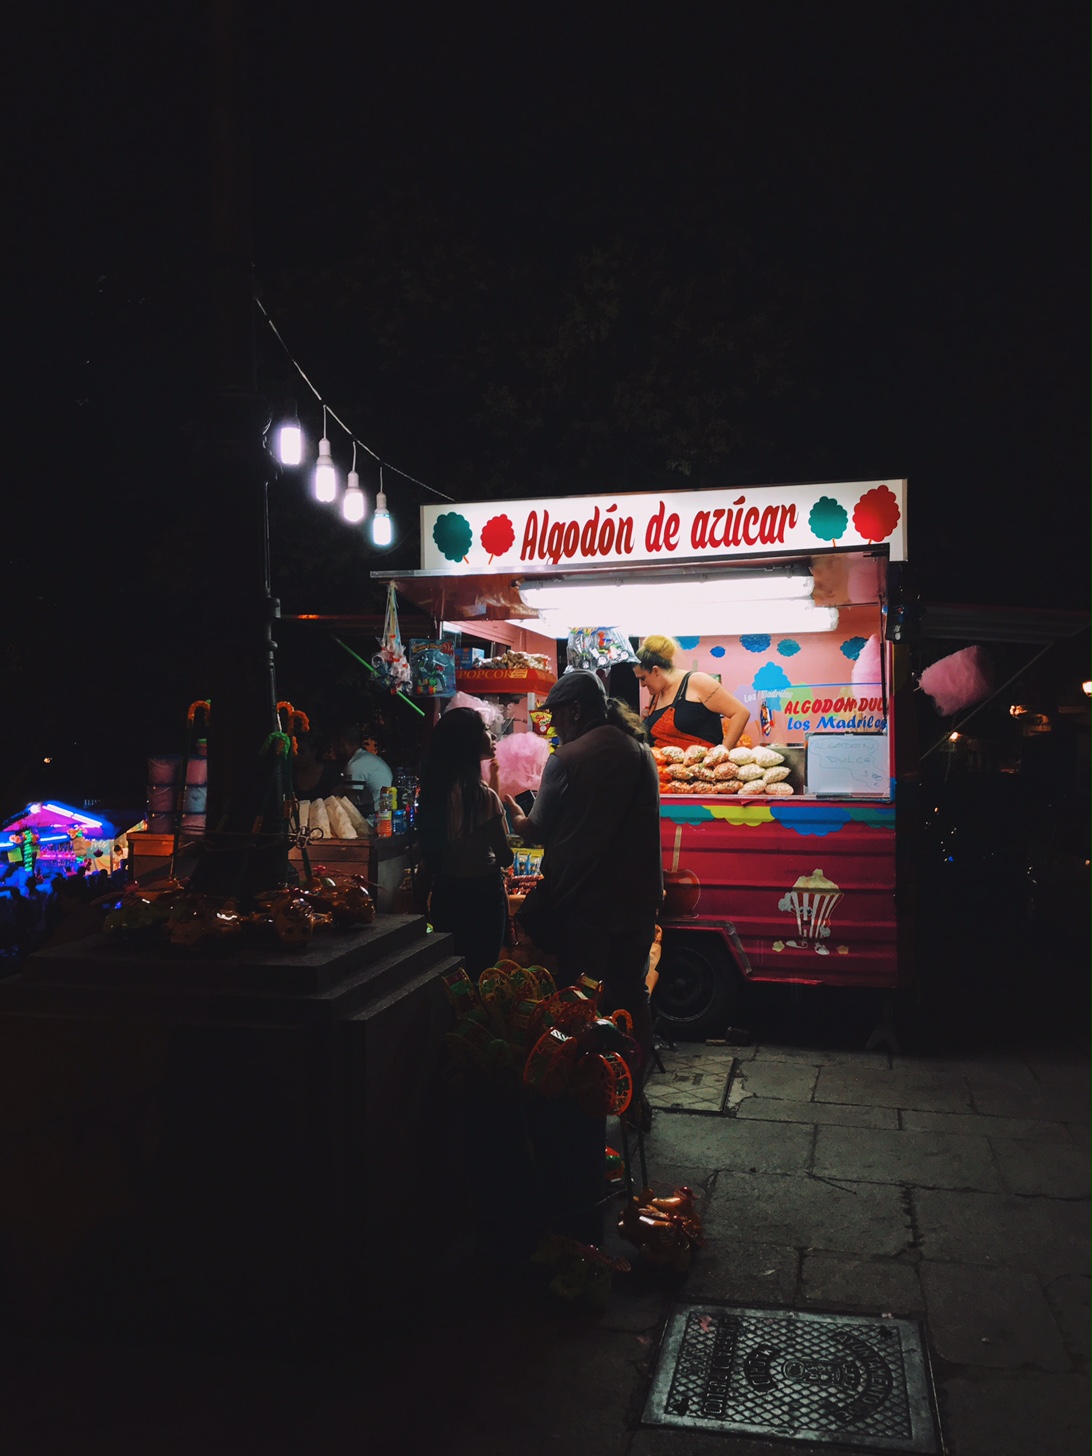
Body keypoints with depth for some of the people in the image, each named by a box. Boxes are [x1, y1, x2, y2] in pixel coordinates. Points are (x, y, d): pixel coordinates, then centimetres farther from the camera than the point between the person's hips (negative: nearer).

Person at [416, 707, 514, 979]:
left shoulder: (434, 788, 0)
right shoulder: (481, 795, -21)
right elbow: (505, 857, -16)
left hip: (445, 892, 7)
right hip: (481, 893, -7)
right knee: (480, 974, 5)